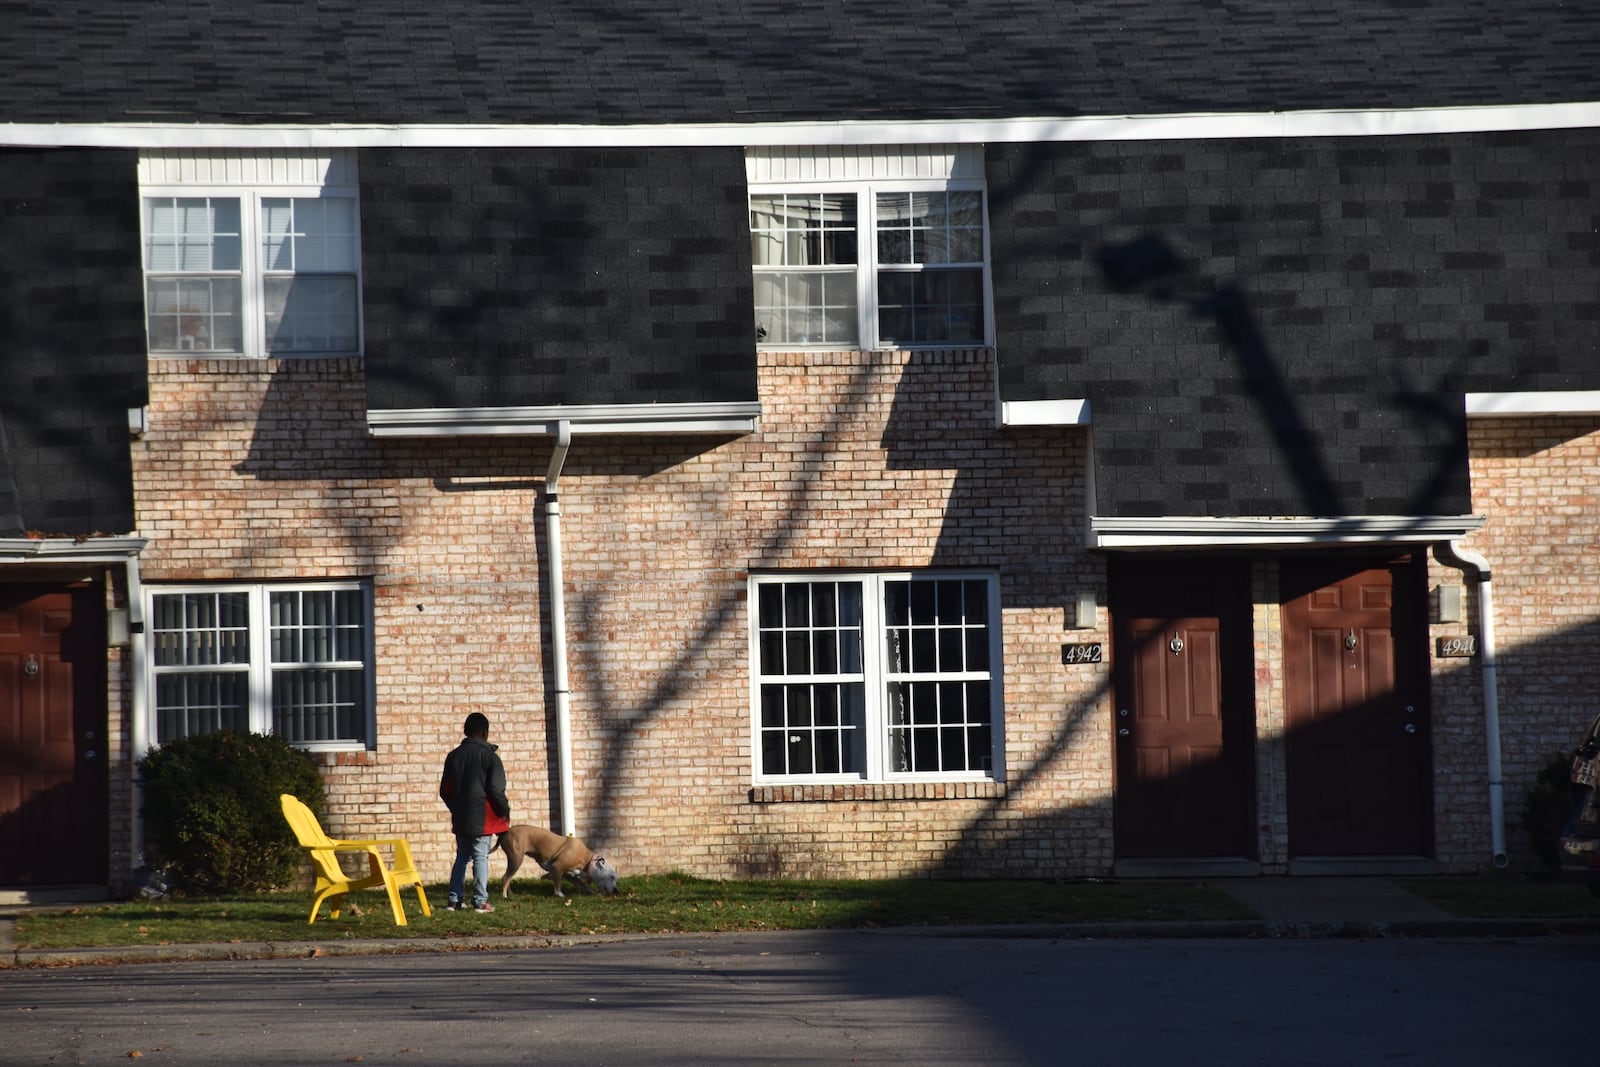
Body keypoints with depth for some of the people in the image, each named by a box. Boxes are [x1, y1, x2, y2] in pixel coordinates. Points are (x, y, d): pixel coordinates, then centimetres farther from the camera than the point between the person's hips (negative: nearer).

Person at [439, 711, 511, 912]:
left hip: (460, 819, 5)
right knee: (480, 857, -1)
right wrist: (505, 811, 2)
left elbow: (445, 791, 11)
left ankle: (454, 899, 13)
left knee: (462, 856, 14)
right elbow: (496, 790, -12)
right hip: (483, 818, -5)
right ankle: (480, 901, -3)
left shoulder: (454, 756, 7)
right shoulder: (489, 756, -9)